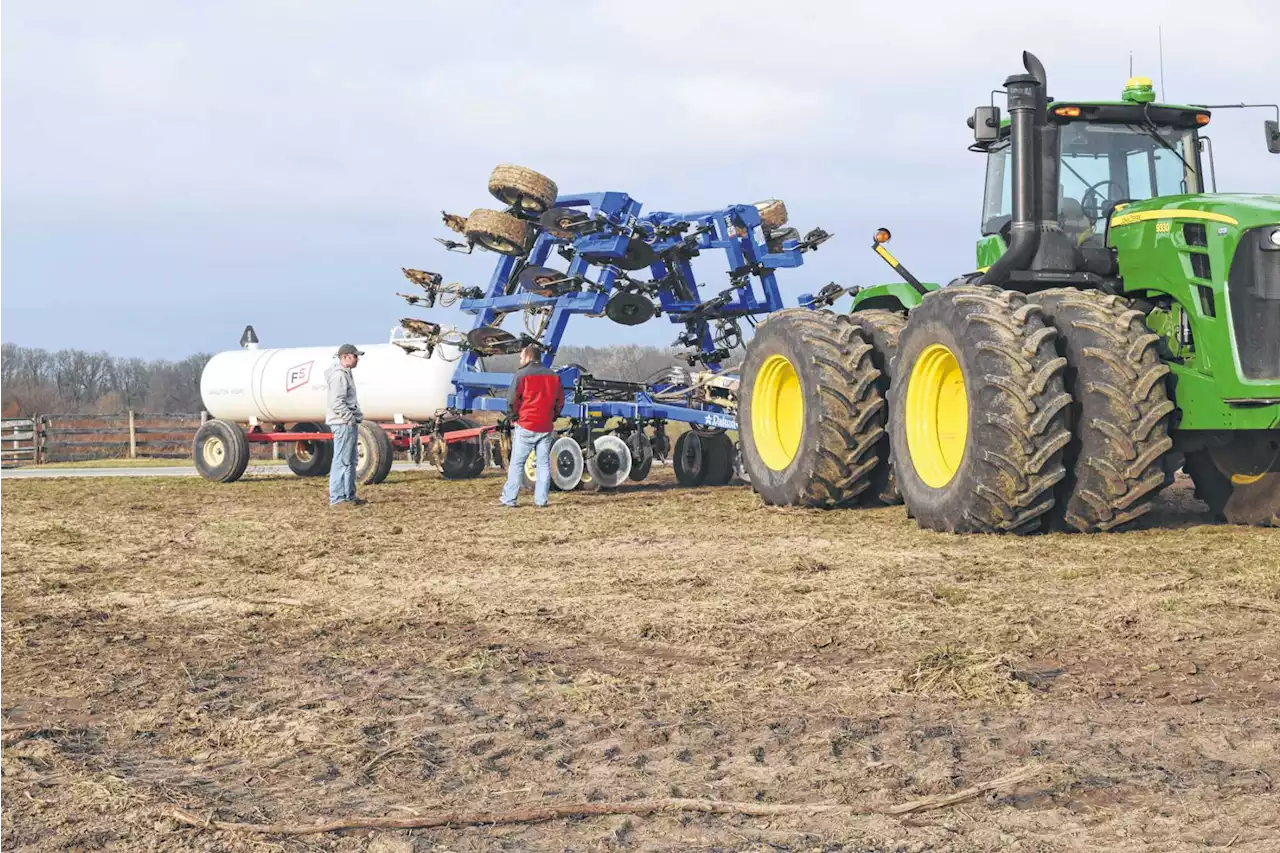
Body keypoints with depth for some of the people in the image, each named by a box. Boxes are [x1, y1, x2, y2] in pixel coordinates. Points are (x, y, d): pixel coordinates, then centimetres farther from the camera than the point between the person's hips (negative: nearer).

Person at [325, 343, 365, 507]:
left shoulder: (346, 374, 19)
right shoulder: (338, 375, -14)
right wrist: (350, 418, -18)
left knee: (350, 461, 15)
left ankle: (349, 496, 21)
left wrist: (356, 417, 16)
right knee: (341, 461, -10)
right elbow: (336, 402, -23)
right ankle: (336, 498, -9)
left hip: (350, 425, 11)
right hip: (343, 424, -11)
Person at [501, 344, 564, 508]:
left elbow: (512, 399, -9)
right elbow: (560, 400, 12)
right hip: (546, 427, 4)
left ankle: (509, 499, 2)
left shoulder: (522, 375, -8)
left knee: (517, 463, 2)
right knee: (544, 464, 7)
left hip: (526, 426, -4)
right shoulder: (553, 376, 9)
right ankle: (541, 499, 5)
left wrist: (514, 416, 5)